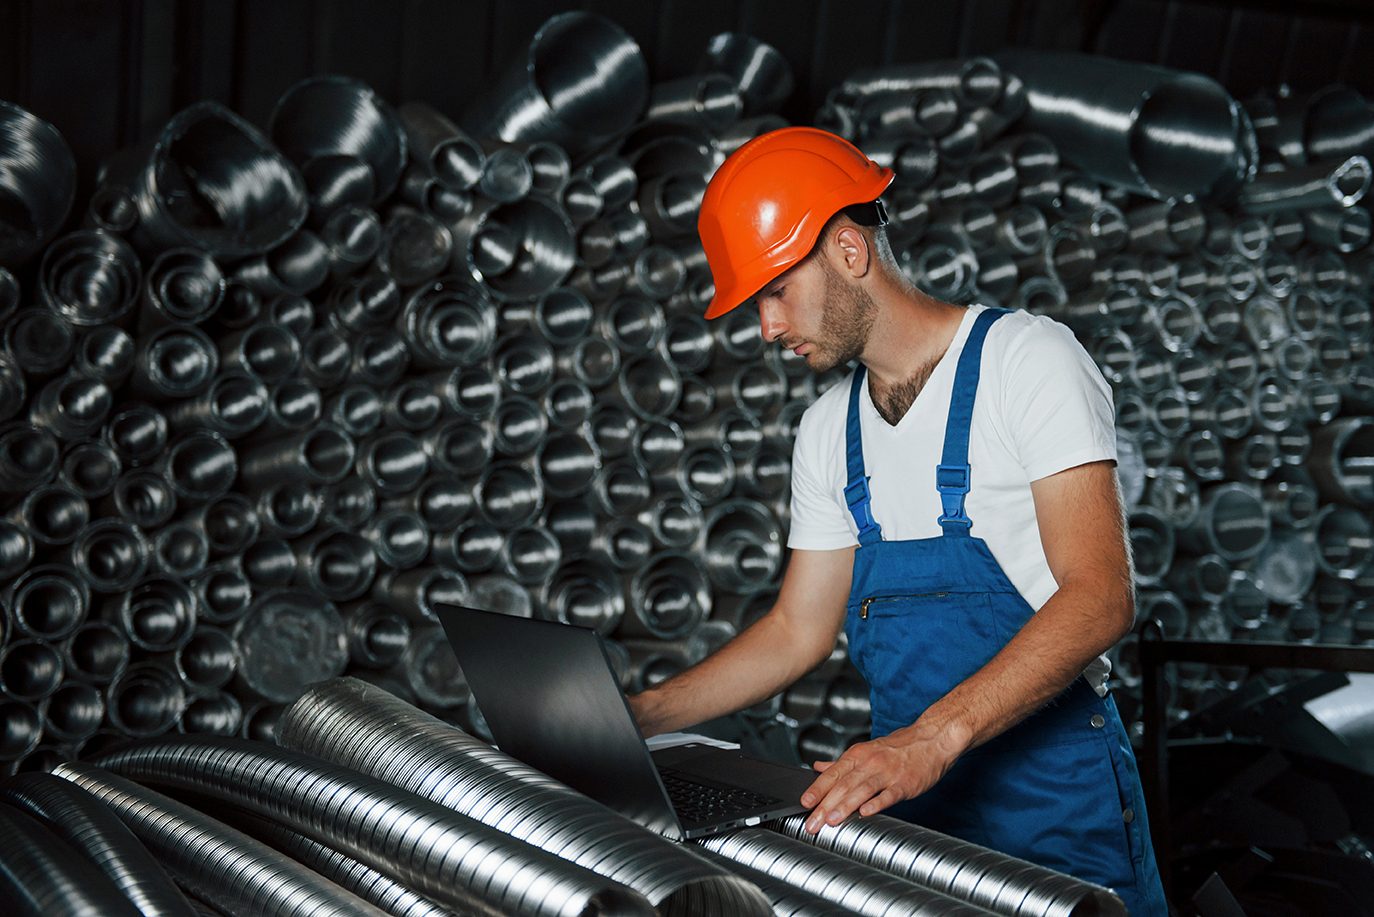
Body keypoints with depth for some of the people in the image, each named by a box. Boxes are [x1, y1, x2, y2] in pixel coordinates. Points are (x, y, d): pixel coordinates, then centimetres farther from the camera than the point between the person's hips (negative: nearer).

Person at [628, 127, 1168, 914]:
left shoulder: (1027, 359, -11)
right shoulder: (828, 432, 10)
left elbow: (1100, 597, -21)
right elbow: (798, 633, 16)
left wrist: (933, 737, -33)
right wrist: (636, 717, 3)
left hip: (1052, 790, -5)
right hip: (910, 789, 6)